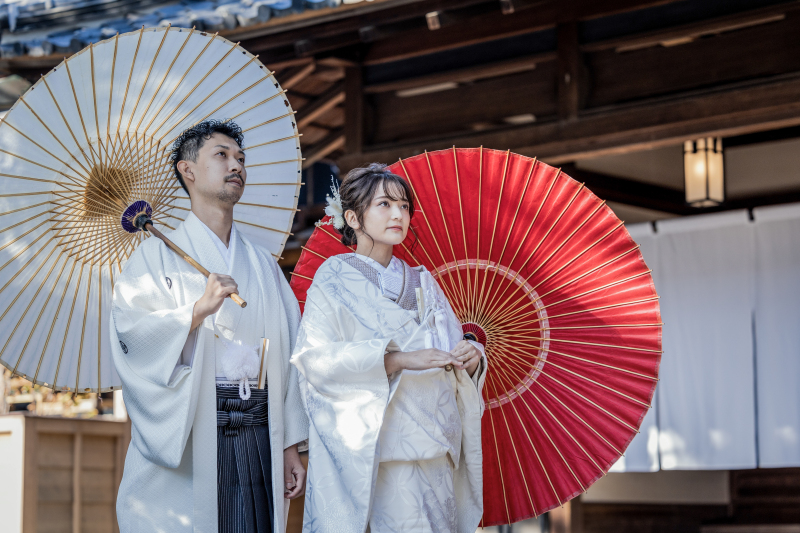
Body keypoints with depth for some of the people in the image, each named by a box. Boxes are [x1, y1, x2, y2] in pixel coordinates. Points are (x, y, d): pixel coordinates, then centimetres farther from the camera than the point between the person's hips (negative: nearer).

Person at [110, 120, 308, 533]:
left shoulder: (263, 264, 19)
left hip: (258, 439, 4)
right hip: (184, 441, -4)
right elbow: (130, 333, -9)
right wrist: (198, 310, -22)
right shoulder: (158, 256, 7)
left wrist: (291, 448, 8)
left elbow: (288, 358, 14)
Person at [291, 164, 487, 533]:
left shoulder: (422, 283, 19)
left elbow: (447, 366, 17)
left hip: (435, 446, 5)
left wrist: (470, 360, -7)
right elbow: (316, 357, -13)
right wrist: (398, 359, -21)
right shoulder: (335, 278, 3)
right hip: (375, 448, -5)